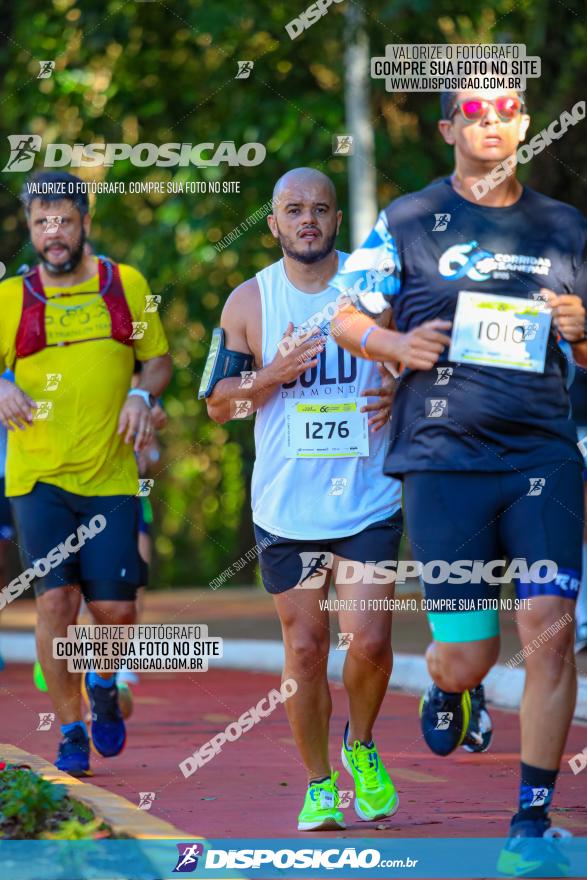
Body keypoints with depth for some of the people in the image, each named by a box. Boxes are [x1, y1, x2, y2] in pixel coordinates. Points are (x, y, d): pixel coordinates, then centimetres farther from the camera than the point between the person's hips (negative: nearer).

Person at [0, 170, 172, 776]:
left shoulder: (126, 285, 7)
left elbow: (159, 359, 14)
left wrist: (141, 395, -7)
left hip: (111, 476, 1)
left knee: (115, 608, -3)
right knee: (54, 598, -11)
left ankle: (103, 681, 31)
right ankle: (71, 731, 3)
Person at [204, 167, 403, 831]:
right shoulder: (249, 302, 2)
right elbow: (217, 404, 4)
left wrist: (401, 395, -11)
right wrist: (275, 374, -14)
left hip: (369, 500, -1)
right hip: (287, 507, 1)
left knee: (369, 641, -10)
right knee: (304, 649, 2)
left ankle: (361, 746, 19)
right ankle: (319, 784, 17)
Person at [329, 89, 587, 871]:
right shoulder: (407, 222, 6)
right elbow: (348, 318, 9)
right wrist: (399, 345, -11)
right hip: (442, 458, -2)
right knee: (467, 653, -2)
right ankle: (447, 687, 38)